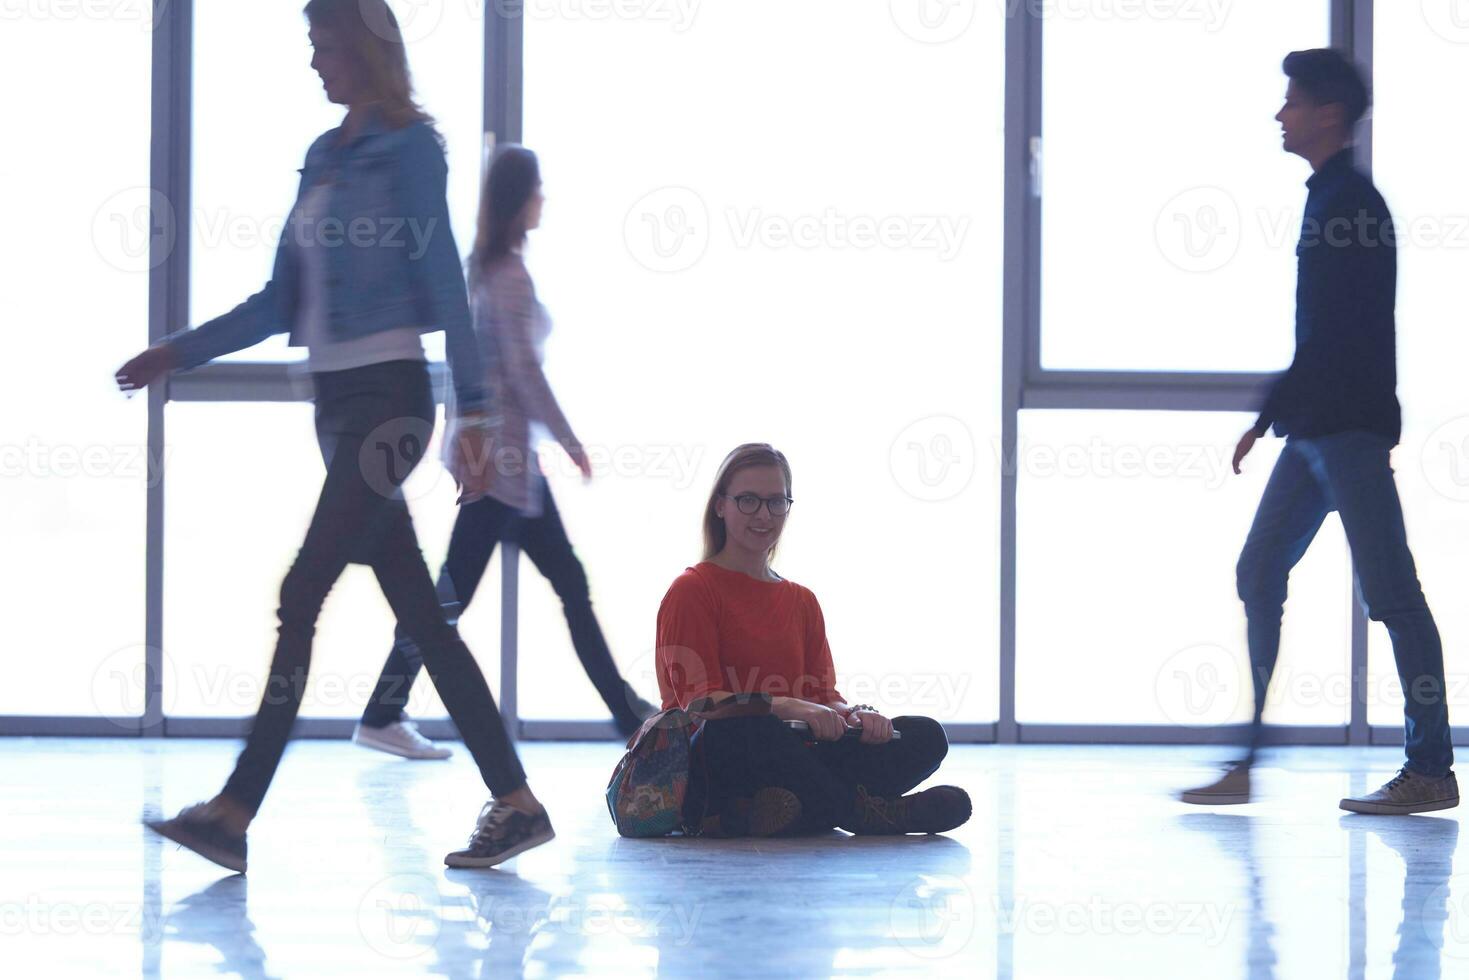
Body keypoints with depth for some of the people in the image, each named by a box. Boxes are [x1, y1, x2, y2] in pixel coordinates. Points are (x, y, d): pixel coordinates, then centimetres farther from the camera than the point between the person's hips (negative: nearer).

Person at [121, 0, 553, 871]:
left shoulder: (409, 148, -5)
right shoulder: (325, 158, 17)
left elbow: (444, 283, -10)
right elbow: (283, 304, 20)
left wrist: (475, 407, -14)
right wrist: (180, 353, 14)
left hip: (390, 395, -8)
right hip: (336, 399, 8)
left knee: (302, 594, -13)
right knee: (420, 612, 6)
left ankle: (237, 814, -16)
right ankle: (515, 801, 9)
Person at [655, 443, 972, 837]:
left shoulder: (802, 602, 22)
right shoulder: (693, 591, 1)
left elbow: (823, 697, 13)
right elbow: (701, 700, -12)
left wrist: (854, 714, -13)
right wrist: (788, 707, -27)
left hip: (788, 763, 7)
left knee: (926, 736, -13)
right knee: (741, 728, -41)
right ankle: (861, 812, -24)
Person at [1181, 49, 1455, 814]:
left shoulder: (1350, 204, -12)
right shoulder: (1333, 200, 17)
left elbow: (1331, 335, -19)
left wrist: (1268, 417, -18)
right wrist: (1279, 415, 20)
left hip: (1347, 426, -10)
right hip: (1319, 429, 10)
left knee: (1389, 590, -7)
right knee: (1259, 575, 8)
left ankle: (1431, 770, -3)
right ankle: (1243, 762, 10)